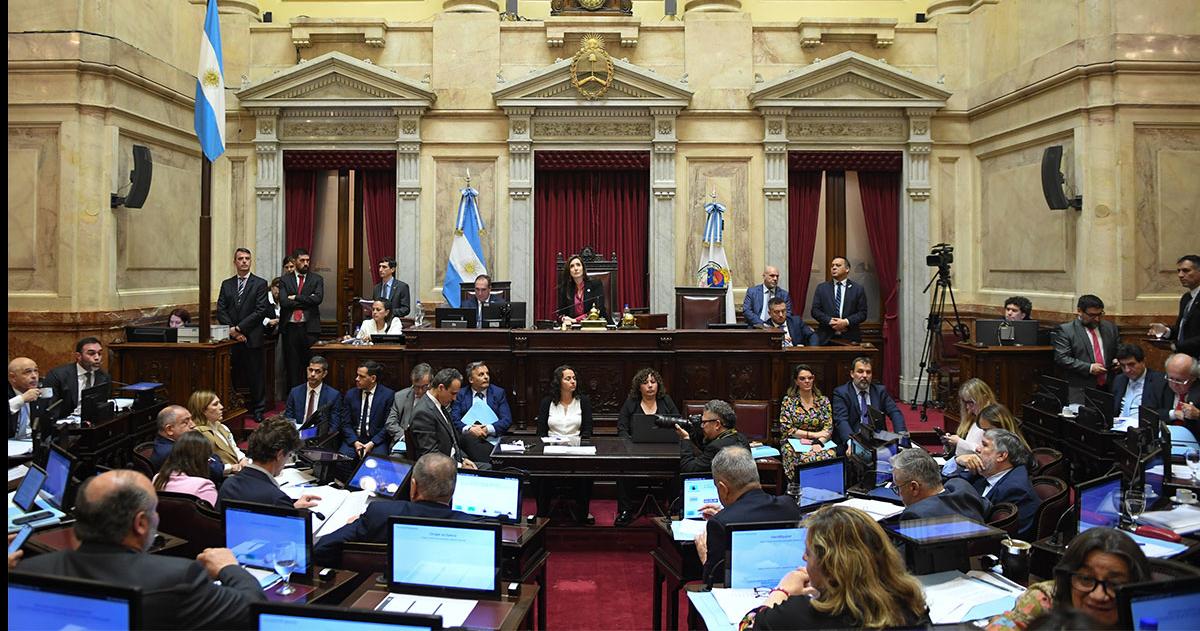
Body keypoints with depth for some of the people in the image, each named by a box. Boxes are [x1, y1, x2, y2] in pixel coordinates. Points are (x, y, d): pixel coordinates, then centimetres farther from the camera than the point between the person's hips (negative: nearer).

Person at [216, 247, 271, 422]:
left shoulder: (260, 284, 1)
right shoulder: (226, 284, 12)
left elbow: (261, 311, -8)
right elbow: (221, 311, 7)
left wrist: (239, 328, -12)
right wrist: (232, 330, -8)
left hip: (252, 338, -3)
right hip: (231, 338, 3)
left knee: (255, 375, 1)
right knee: (233, 375, 3)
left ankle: (258, 410, 10)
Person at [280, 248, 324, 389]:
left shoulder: (317, 279, 9)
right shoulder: (285, 279, 8)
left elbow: (318, 298, -9)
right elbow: (283, 302, -6)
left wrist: (296, 297, -9)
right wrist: (306, 302, -8)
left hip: (310, 326, -1)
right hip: (290, 326, 1)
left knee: (310, 363, -1)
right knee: (292, 364, 4)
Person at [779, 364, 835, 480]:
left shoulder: (823, 401, 11)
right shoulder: (788, 401, 4)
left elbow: (828, 427, 4)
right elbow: (786, 429, -3)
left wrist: (819, 442, -17)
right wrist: (814, 434, -8)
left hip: (820, 443, 2)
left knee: (830, 455, -33)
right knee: (808, 459, -36)